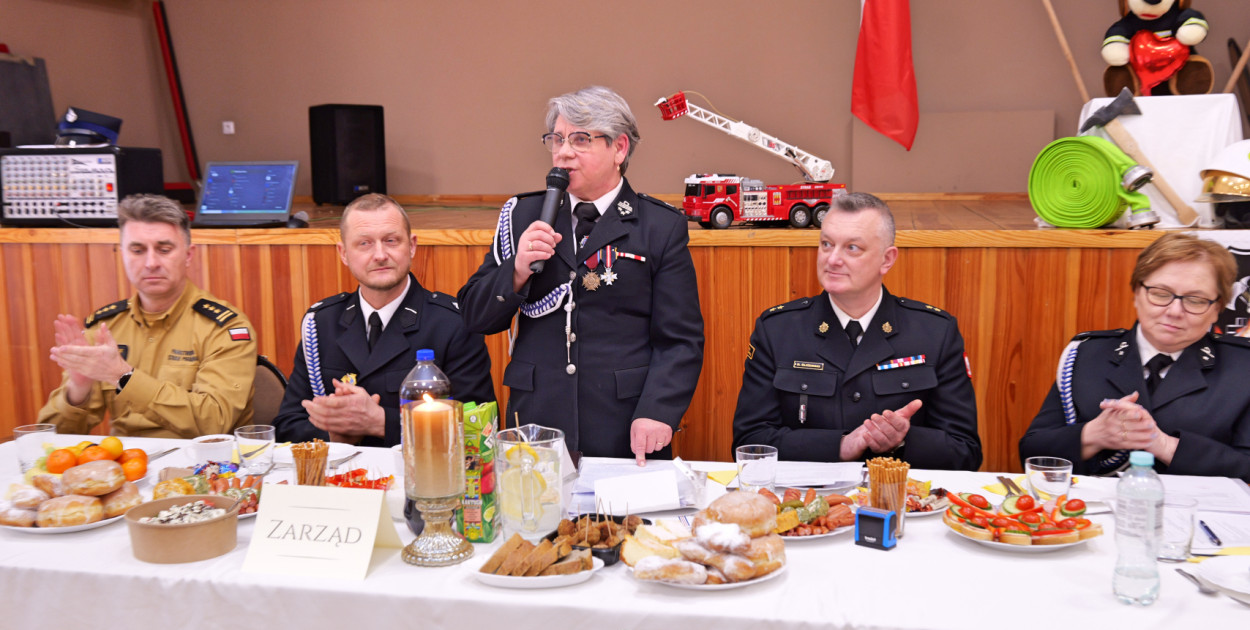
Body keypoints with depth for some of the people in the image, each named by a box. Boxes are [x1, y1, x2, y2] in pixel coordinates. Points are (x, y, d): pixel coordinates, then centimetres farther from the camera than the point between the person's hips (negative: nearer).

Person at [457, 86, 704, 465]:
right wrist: (517, 271, -11)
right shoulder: (525, 216, 10)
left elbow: (680, 339, -2)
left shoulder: (662, 227, 2)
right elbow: (476, 317, 7)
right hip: (535, 426, 2)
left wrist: (656, 412, -15)